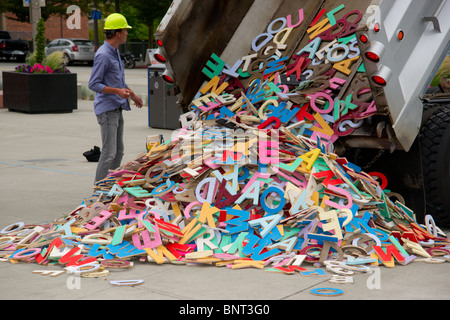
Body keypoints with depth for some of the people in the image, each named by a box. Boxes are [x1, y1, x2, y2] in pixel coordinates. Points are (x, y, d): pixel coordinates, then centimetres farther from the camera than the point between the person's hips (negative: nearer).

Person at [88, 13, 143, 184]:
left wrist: (132, 94, 28)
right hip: (106, 109, -10)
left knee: (118, 151, 12)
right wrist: (118, 91, -25)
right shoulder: (103, 55, -16)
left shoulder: (115, 52, 14)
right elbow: (93, 84, -19)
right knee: (109, 152, -9)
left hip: (117, 108, 10)